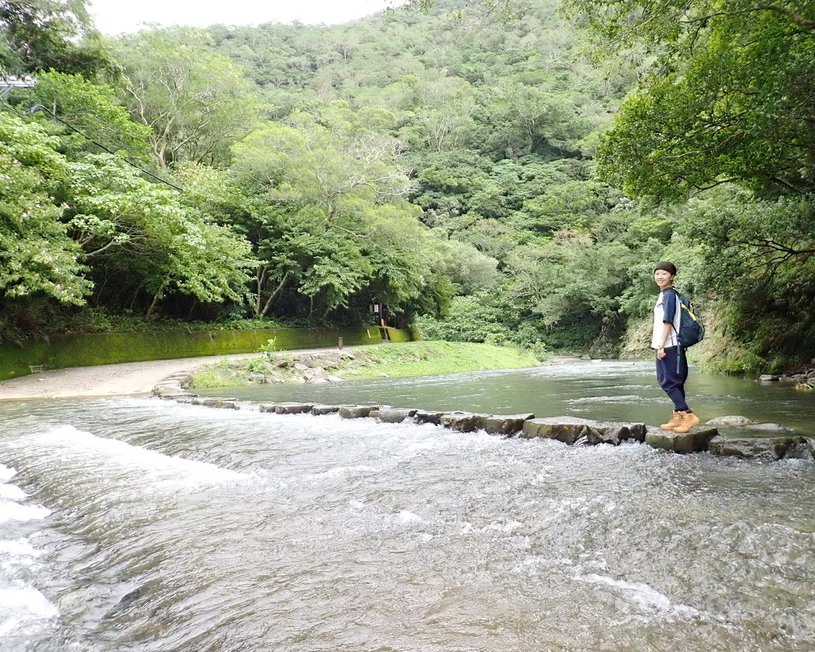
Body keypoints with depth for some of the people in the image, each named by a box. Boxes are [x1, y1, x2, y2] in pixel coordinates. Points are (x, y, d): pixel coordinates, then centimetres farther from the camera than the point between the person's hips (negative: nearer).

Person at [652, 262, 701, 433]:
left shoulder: (669, 294, -11)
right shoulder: (664, 295, 17)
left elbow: (668, 322, -18)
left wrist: (661, 345, -20)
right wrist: (658, 342, 22)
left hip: (669, 346, -10)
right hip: (665, 346, 10)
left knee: (668, 381, -10)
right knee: (673, 381, 10)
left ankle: (688, 415, -10)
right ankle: (679, 417, 15)